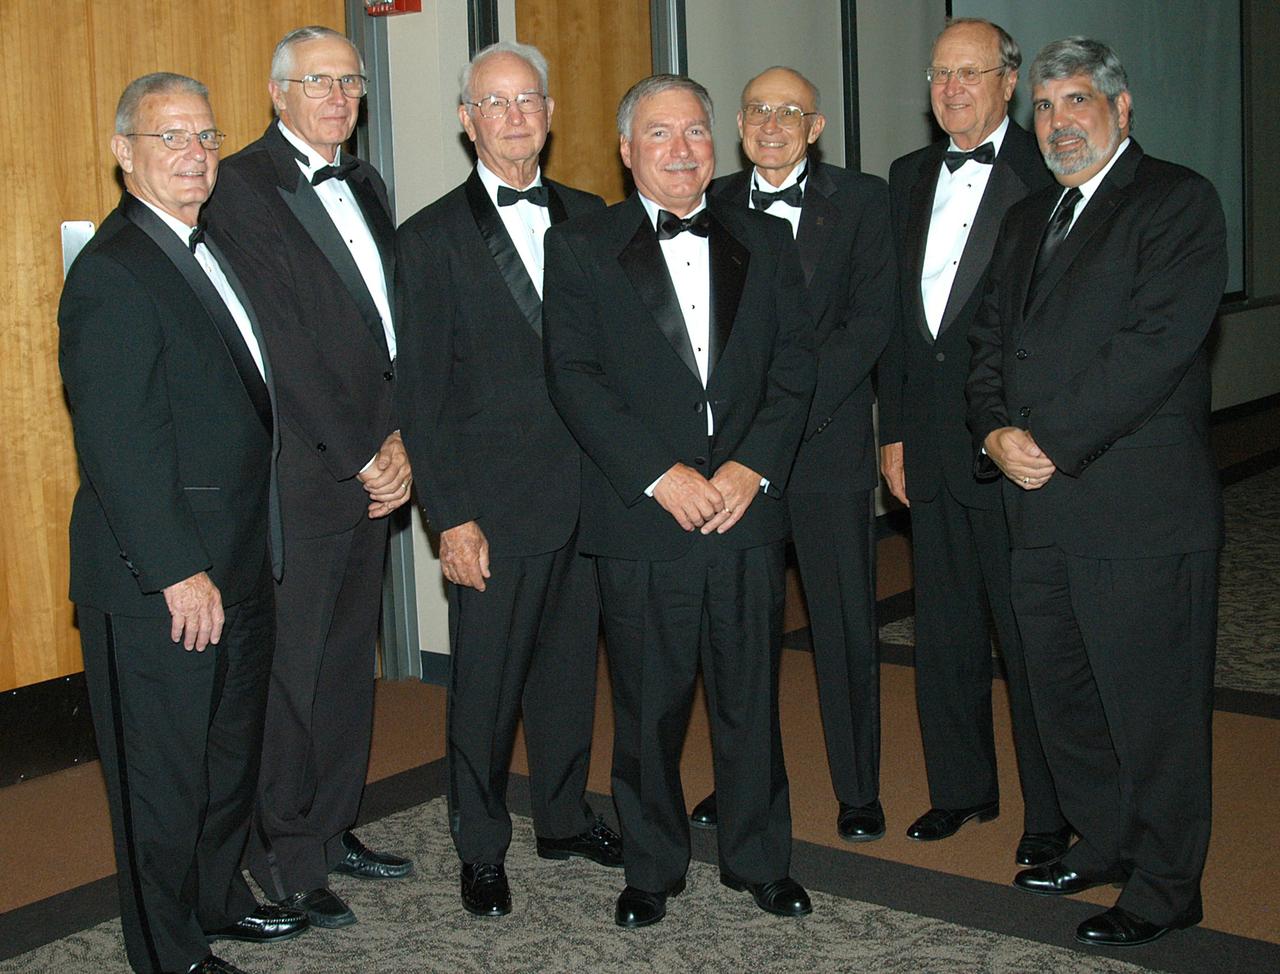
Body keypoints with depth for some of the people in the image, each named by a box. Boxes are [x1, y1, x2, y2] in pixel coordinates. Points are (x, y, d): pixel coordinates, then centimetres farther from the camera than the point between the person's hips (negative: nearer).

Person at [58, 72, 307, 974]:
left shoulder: (206, 250, 12)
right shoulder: (112, 272, -17)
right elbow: (117, 442, -22)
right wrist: (177, 571, -23)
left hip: (237, 563, 9)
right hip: (161, 583, -9)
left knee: (232, 750, 23)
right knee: (165, 771, 6)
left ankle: (219, 897, 42)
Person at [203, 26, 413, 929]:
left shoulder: (365, 185, 16)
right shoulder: (243, 186, -9)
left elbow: (396, 323, 12)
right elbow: (281, 345, -14)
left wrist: (397, 438, -2)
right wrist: (361, 457, -12)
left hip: (371, 469, 7)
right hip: (300, 473, -7)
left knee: (349, 657, 14)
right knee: (294, 667, 1)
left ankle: (333, 828, 28)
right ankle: (286, 856, 15)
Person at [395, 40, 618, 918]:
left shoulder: (588, 219, 9)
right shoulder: (431, 238, -4)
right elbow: (422, 393, -6)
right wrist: (452, 516, -12)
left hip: (587, 494, 4)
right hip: (494, 507, -4)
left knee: (570, 665, 16)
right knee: (485, 685, 5)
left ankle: (566, 819, 34)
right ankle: (482, 851, 23)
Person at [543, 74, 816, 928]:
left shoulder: (766, 242, 11)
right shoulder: (581, 248, 3)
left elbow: (795, 365, 6)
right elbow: (574, 377, -6)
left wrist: (753, 466, -9)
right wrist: (660, 476, -14)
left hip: (748, 507, 2)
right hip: (642, 516, -2)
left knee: (753, 696, 10)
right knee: (648, 706, 7)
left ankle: (760, 860, 27)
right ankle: (653, 869, 24)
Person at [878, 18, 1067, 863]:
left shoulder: (1048, 173, -7)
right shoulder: (909, 177, 14)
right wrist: (894, 429, 11)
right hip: (931, 448, 6)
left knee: (1031, 636, 3)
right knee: (945, 632, 14)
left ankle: (1050, 814, 16)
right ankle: (961, 788, 30)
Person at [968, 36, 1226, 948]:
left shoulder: (1178, 201, -5)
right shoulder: (1027, 219, 19)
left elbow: (1159, 342, -16)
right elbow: (993, 341, 17)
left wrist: (1056, 446, -17)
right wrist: (995, 433, -3)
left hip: (1140, 505, -7)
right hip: (1042, 501, 8)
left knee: (1151, 703, 1)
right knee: (1061, 690, 16)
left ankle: (1165, 888, 16)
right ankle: (1106, 844, 34)